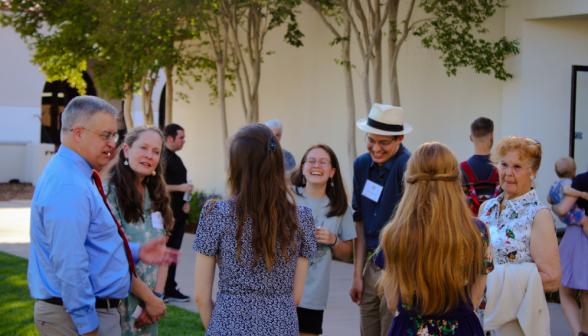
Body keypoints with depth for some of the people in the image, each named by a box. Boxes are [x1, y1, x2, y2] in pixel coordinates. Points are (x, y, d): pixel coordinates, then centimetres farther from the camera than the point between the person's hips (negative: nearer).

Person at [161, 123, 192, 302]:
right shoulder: (162, 158, -13)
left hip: (179, 213, 9)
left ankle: (170, 289, 18)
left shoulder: (176, 159, 18)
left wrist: (186, 202, 11)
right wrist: (180, 188, -16)